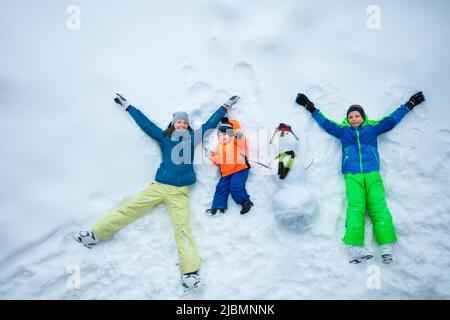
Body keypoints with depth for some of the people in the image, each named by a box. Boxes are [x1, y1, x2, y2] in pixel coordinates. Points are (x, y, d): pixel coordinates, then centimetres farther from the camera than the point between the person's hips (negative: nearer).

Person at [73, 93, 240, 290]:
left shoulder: (192, 138, 17)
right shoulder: (164, 137, 16)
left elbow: (209, 124, 24)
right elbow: (145, 123, 21)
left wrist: (225, 106, 30)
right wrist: (127, 106, 28)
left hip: (180, 192, -1)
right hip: (158, 186, 2)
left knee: (182, 228, -15)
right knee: (129, 209, -5)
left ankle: (190, 271, -25)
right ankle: (96, 234, 4)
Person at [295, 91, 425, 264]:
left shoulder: (373, 127, 19)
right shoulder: (342, 130, 19)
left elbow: (391, 119, 27)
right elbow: (325, 122, 25)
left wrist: (409, 105, 32)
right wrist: (311, 108, 28)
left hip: (372, 174, 1)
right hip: (352, 175, -1)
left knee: (378, 206, -14)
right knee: (355, 207, -17)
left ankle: (387, 245, -19)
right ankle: (355, 247, -27)